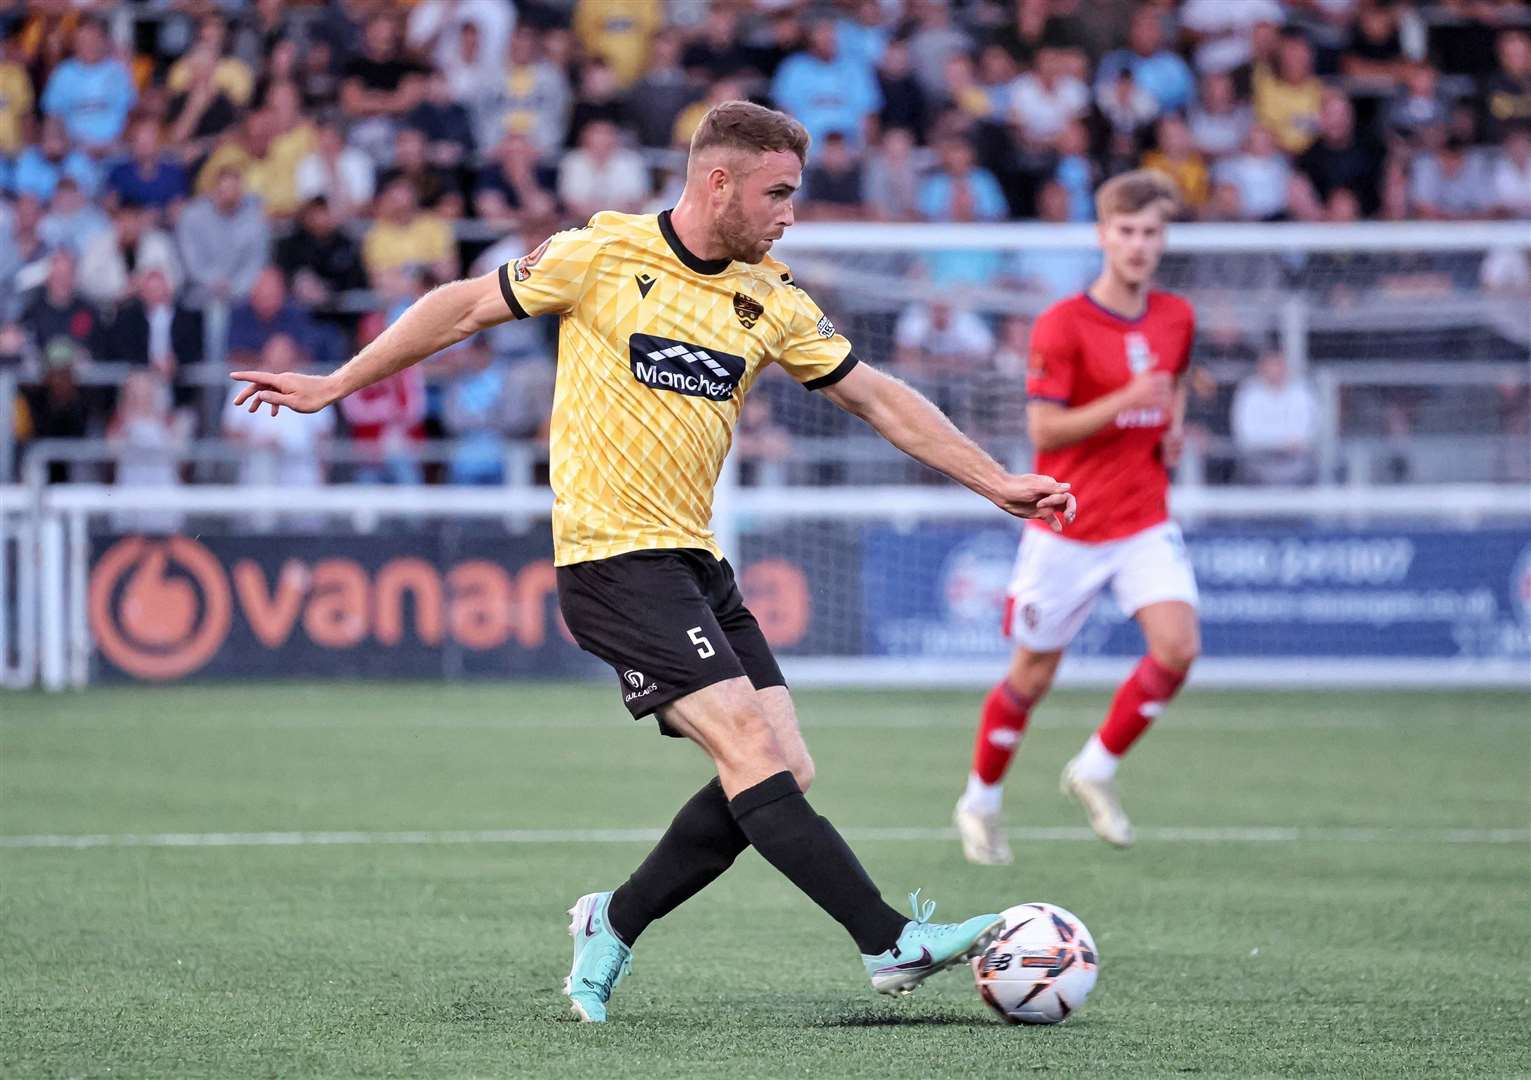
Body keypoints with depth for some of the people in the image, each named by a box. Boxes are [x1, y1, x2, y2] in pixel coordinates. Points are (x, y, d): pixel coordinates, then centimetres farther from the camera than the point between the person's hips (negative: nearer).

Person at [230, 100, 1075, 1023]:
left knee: (783, 775, -2)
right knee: (753, 754, -17)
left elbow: (879, 399, 14)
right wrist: (333, 386, 8)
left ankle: (614, 925, 13)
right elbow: (464, 308, 4)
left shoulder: (771, 300, 8)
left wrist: (997, 481, 10)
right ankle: (892, 944, -20)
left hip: (696, 560, 7)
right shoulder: (602, 256, -7)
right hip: (613, 555, -7)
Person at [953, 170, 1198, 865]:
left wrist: (1173, 425, 7)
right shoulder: (1062, 325, -12)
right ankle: (980, 803, 27)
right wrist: (1125, 402, -27)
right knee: (1033, 675, 5)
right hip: (1068, 525, -4)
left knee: (1178, 647, -18)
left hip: (1145, 524, 4)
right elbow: (1043, 429, -16)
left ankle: (1097, 769, 4)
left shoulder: (1176, 319, 6)